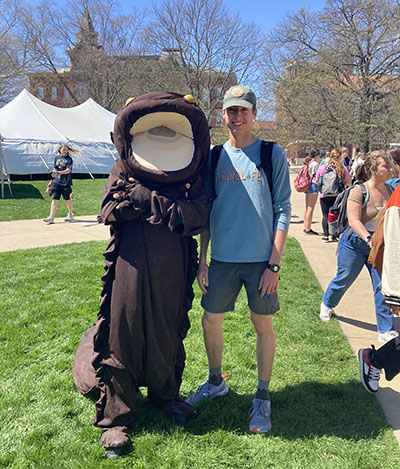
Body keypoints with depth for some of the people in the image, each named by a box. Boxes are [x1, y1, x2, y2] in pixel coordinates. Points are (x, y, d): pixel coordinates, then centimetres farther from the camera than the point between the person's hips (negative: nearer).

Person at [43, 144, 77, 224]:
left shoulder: (69, 159, -3)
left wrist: (60, 172, -30)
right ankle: (51, 217, -11)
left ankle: (70, 215, 30)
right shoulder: (56, 158, 11)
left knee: (68, 199, 10)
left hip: (66, 182, -3)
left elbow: (68, 170, -16)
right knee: (54, 199, -6)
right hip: (56, 182, 3)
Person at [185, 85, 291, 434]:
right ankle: (216, 382, 35)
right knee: (210, 321, 11)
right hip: (222, 258, 3)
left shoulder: (273, 154, -2)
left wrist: (275, 263, -10)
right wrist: (201, 260, 5)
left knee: (263, 326, 7)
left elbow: (283, 211, -4)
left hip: (261, 260, -3)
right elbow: (206, 212, 10)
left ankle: (263, 398, 25)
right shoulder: (213, 157, 7)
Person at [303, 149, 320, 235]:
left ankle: (306, 228, 18)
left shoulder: (308, 163, 13)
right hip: (313, 186, -9)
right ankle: (308, 229, -5)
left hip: (308, 185, 9)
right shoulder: (315, 164, -11)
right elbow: (317, 178, -13)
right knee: (311, 207, -6)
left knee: (307, 207, 12)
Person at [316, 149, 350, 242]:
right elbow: (348, 182, 1)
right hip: (338, 195, 0)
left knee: (325, 215, 7)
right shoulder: (343, 168, -4)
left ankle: (326, 235, 4)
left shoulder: (322, 167, -1)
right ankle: (333, 236, 12)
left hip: (324, 195, 0)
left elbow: (317, 180, 8)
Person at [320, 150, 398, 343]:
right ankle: (327, 304, 43)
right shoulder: (359, 190, -16)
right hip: (355, 244, -4)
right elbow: (353, 220, -24)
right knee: (344, 279, 12)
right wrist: (369, 239, -36)